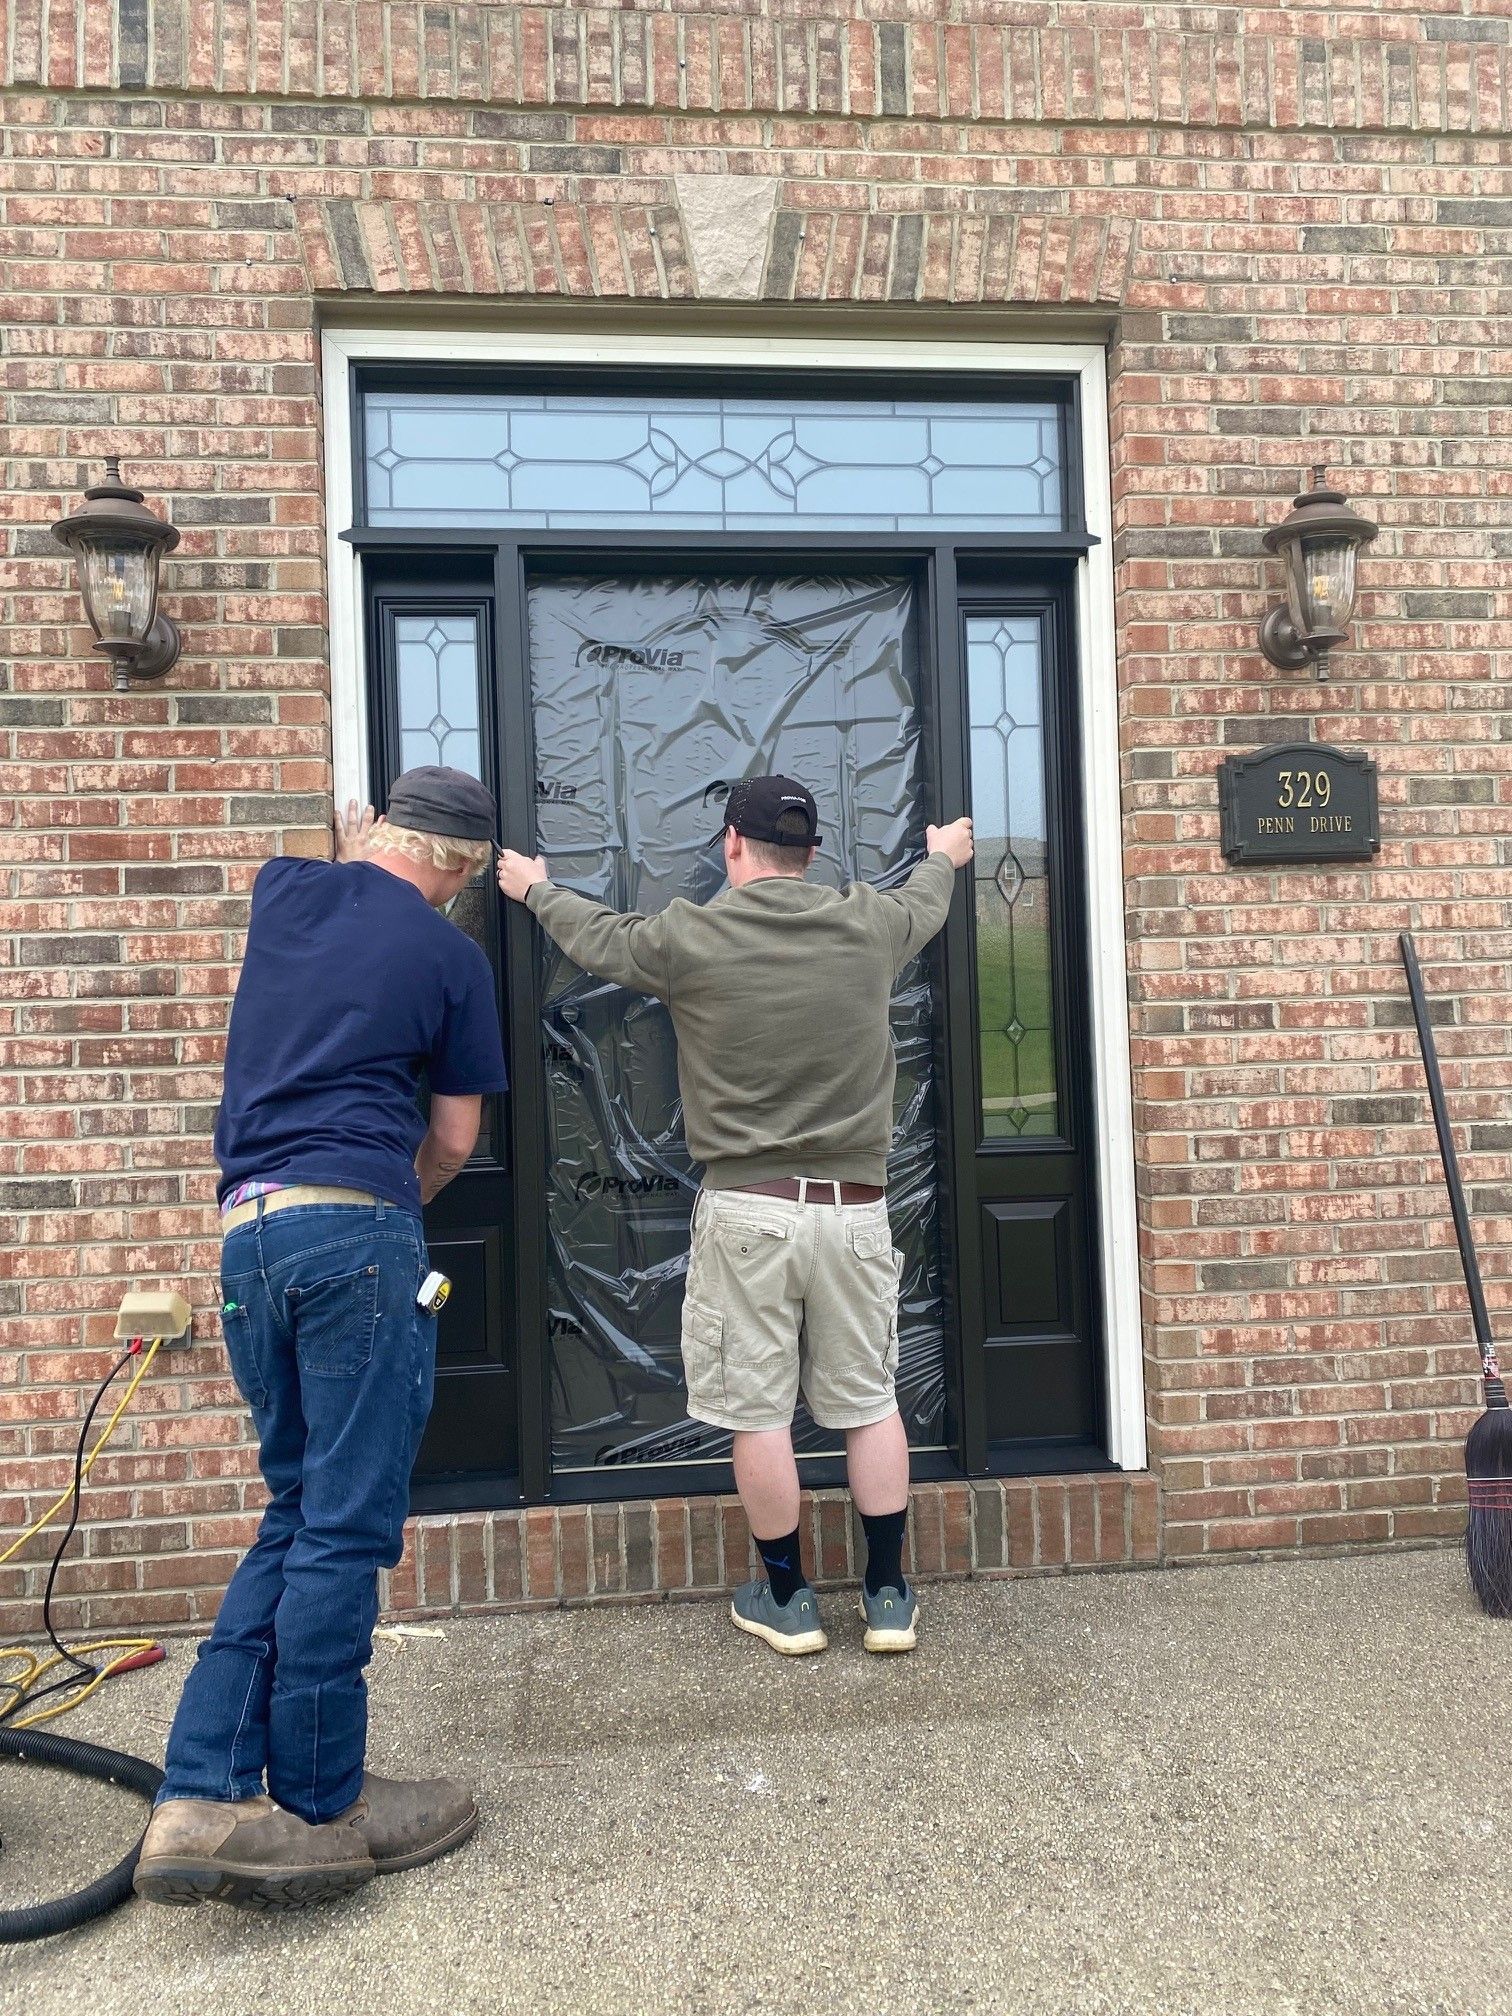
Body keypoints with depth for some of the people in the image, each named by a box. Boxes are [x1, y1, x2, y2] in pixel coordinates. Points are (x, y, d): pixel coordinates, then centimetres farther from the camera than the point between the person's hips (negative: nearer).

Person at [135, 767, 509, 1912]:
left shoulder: (283, 893, 13)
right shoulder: (451, 955, 1)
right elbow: (454, 1139, 7)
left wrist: (351, 851, 59)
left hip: (248, 1229, 7)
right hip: (355, 1229, -6)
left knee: (298, 1515, 16)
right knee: (346, 1526, 2)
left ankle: (204, 1797, 13)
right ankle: (317, 1809, 14)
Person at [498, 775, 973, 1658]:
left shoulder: (691, 937, -6)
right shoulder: (871, 924, 1)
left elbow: (600, 936, 13)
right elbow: (925, 901, 24)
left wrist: (534, 889, 34)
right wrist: (944, 857, 48)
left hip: (747, 1211, -2)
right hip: (854, 1208, 3)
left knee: (759, 1413, 10)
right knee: (870, 1401, 14)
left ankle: (788, 1600, 24)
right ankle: (889, 1597, 24)